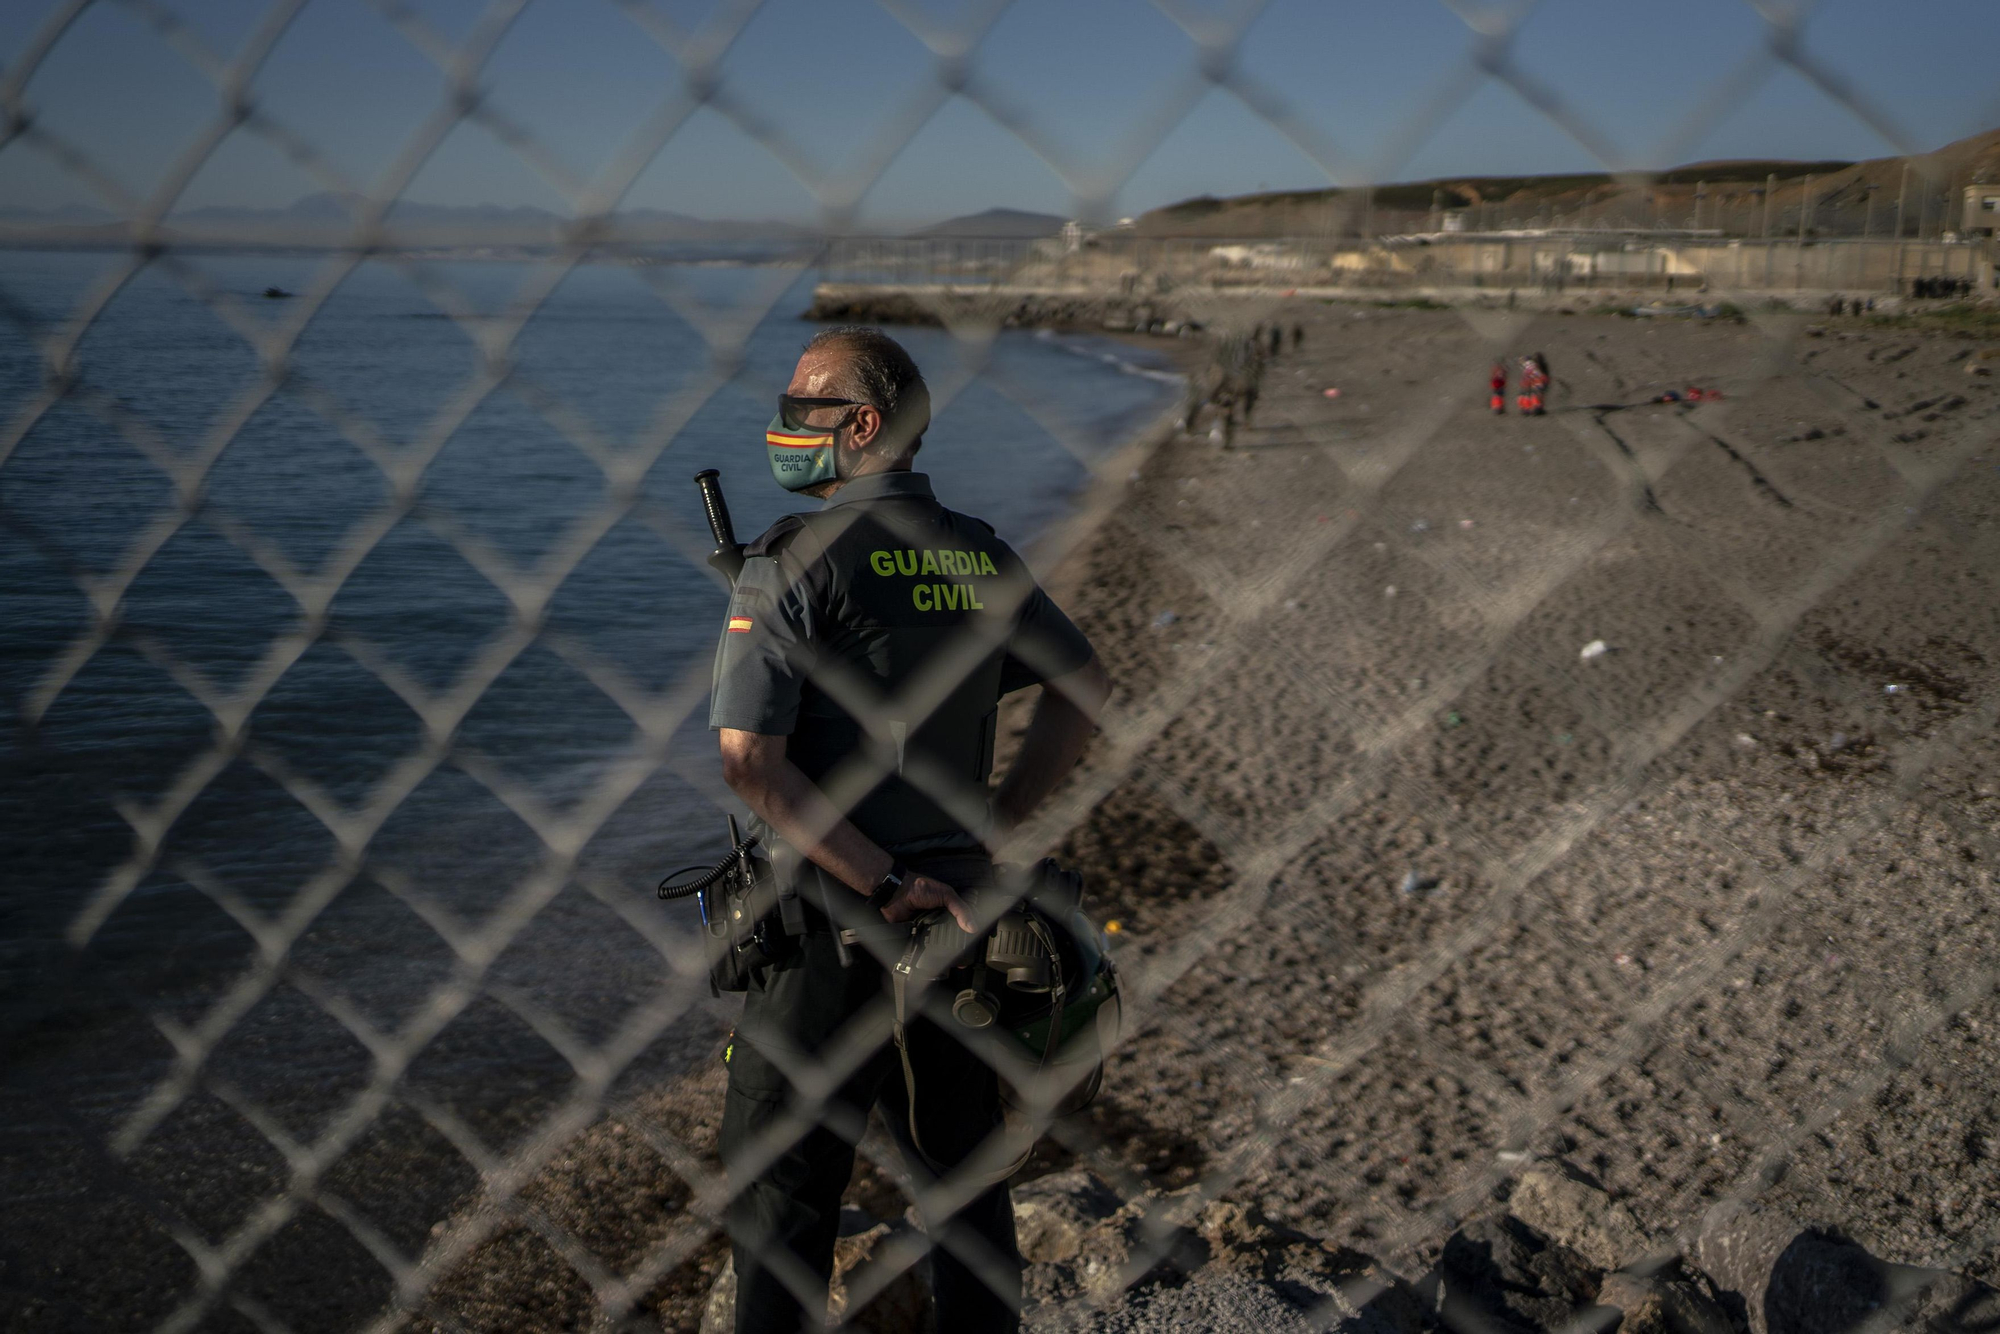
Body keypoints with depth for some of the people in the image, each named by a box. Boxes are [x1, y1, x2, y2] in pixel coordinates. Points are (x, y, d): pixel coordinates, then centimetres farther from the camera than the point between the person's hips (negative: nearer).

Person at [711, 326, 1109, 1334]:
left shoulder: (795, 561, -13)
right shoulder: (980, 554, 6)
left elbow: (750, 763, -20)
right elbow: (1084, 687, 14)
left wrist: (884, 886, -16)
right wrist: (994, 829, 11)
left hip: (836, 926, -6)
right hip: (960, 916, 6)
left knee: (778, 1185, 6)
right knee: (962, 1168, 18)